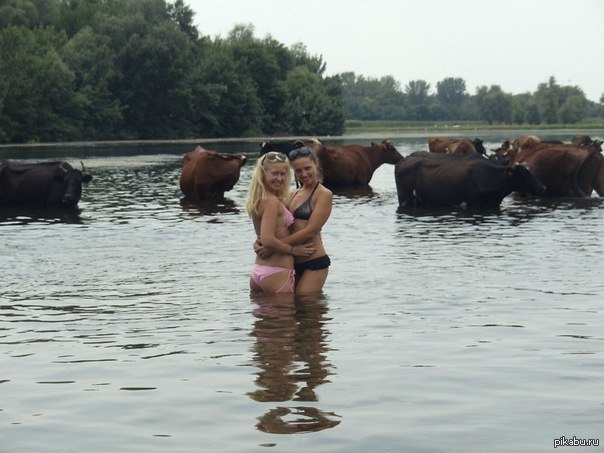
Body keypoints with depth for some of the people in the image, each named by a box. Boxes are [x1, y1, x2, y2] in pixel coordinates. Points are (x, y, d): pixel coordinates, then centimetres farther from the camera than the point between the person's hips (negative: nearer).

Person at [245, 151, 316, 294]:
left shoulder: (258, 200, 12)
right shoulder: (272, 202, -16)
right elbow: (268, 239, -22)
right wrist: (293, 249, -11)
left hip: (257, 271, 10)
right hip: (277, 273, -10)